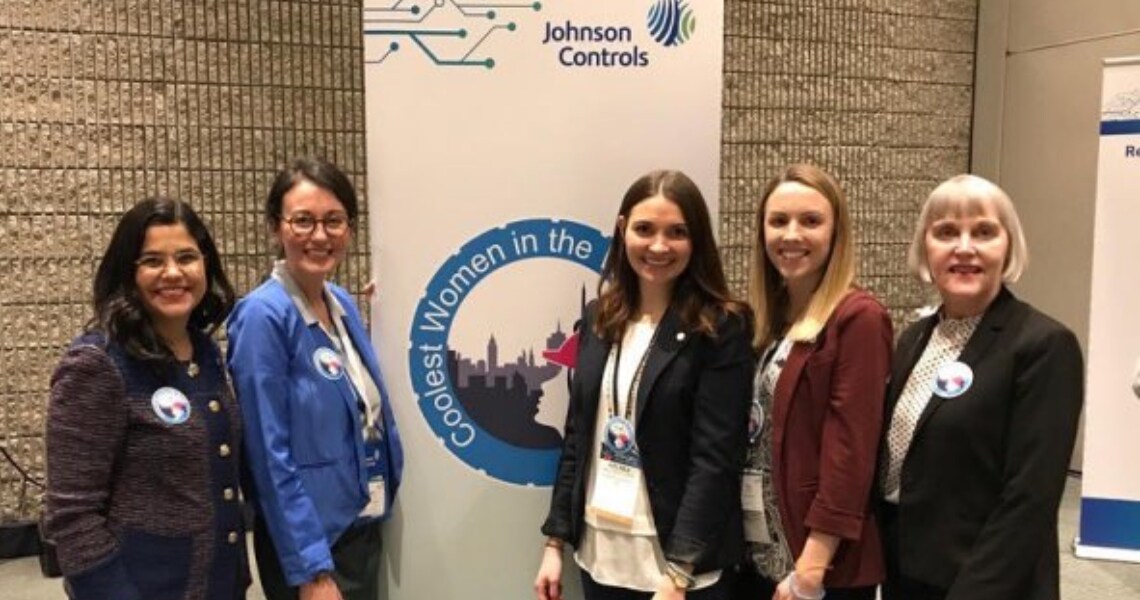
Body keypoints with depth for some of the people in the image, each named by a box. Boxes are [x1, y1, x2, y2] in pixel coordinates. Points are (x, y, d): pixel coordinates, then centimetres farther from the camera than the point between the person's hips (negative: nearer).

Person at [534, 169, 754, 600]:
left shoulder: (722, 329, -10)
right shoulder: (598, 319, 4)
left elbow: (714, 459, -15)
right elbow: (577, 437, 7)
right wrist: (555, 541, 7)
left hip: (680, 564, -4)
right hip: (599, 555, 5)